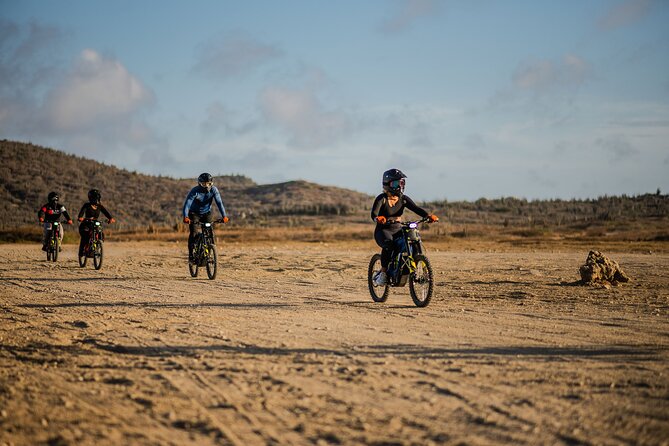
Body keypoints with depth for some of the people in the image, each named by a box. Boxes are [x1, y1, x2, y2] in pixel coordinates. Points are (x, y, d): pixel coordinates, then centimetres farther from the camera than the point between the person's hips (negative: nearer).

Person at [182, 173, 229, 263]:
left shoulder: (214, 190, -19)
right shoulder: (195, 191, -26)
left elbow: (219, 203, -25)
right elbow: (187, 204, -34)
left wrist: (224, 216, -38)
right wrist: (185, 217, -51)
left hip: (207, 213, 2)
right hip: (194, 213, -2)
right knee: (193, 233, -16)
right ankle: (191, 255, -8)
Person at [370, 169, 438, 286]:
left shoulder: (403, 199, 3)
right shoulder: (381, 199, -11)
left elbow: (416, 208, -12)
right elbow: (374, 214, -25)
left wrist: (428, 215, -31)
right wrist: (378, 218, -51)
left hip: (397, 229, 5)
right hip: (383, 230, -5)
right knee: (388, 244, -37)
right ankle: (383, 273, -24)